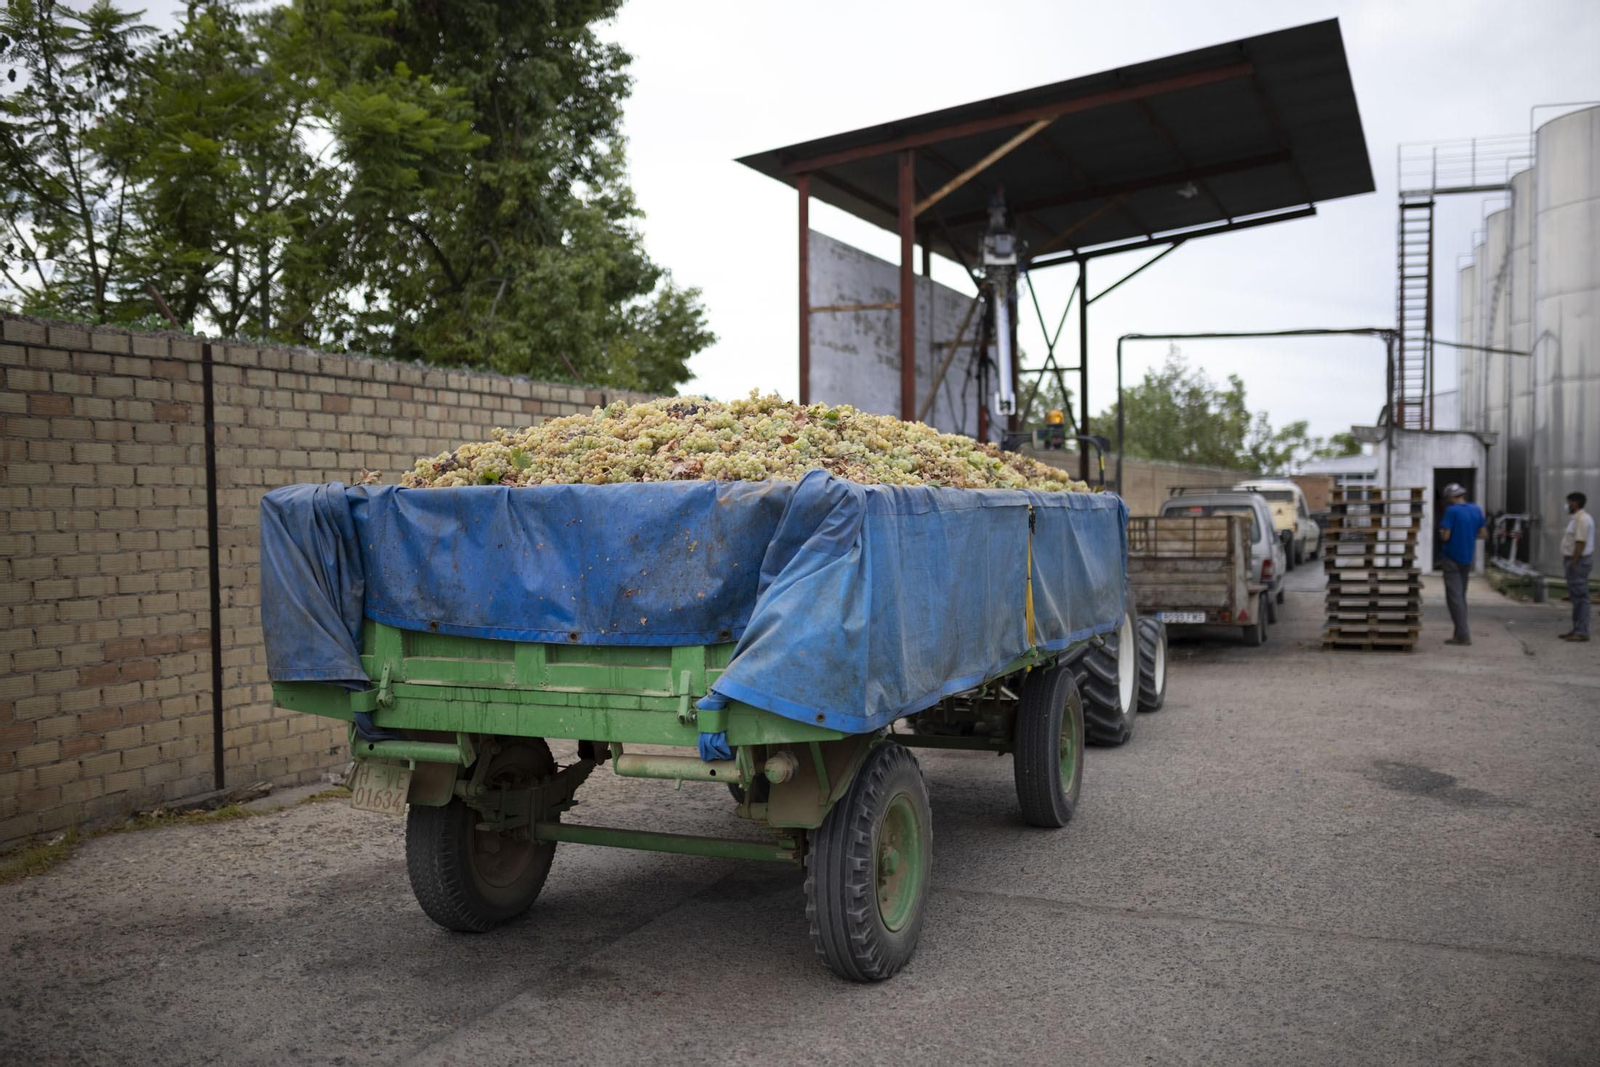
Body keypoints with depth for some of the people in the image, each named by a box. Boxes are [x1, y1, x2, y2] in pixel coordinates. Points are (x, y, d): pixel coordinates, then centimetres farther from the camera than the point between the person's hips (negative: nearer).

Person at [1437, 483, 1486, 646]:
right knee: (1461, 596, 16)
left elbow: (1445, 536, -18)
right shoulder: (1477, 510, 4)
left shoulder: (1451, 511, -15)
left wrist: (1441, 531, 3)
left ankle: (1463, 635, -10)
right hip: (1467, 559, 7)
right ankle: (1461, 632, 17)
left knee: (1454, 597, -5)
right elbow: (1481, 534, 9)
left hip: (1452, 559, -7)